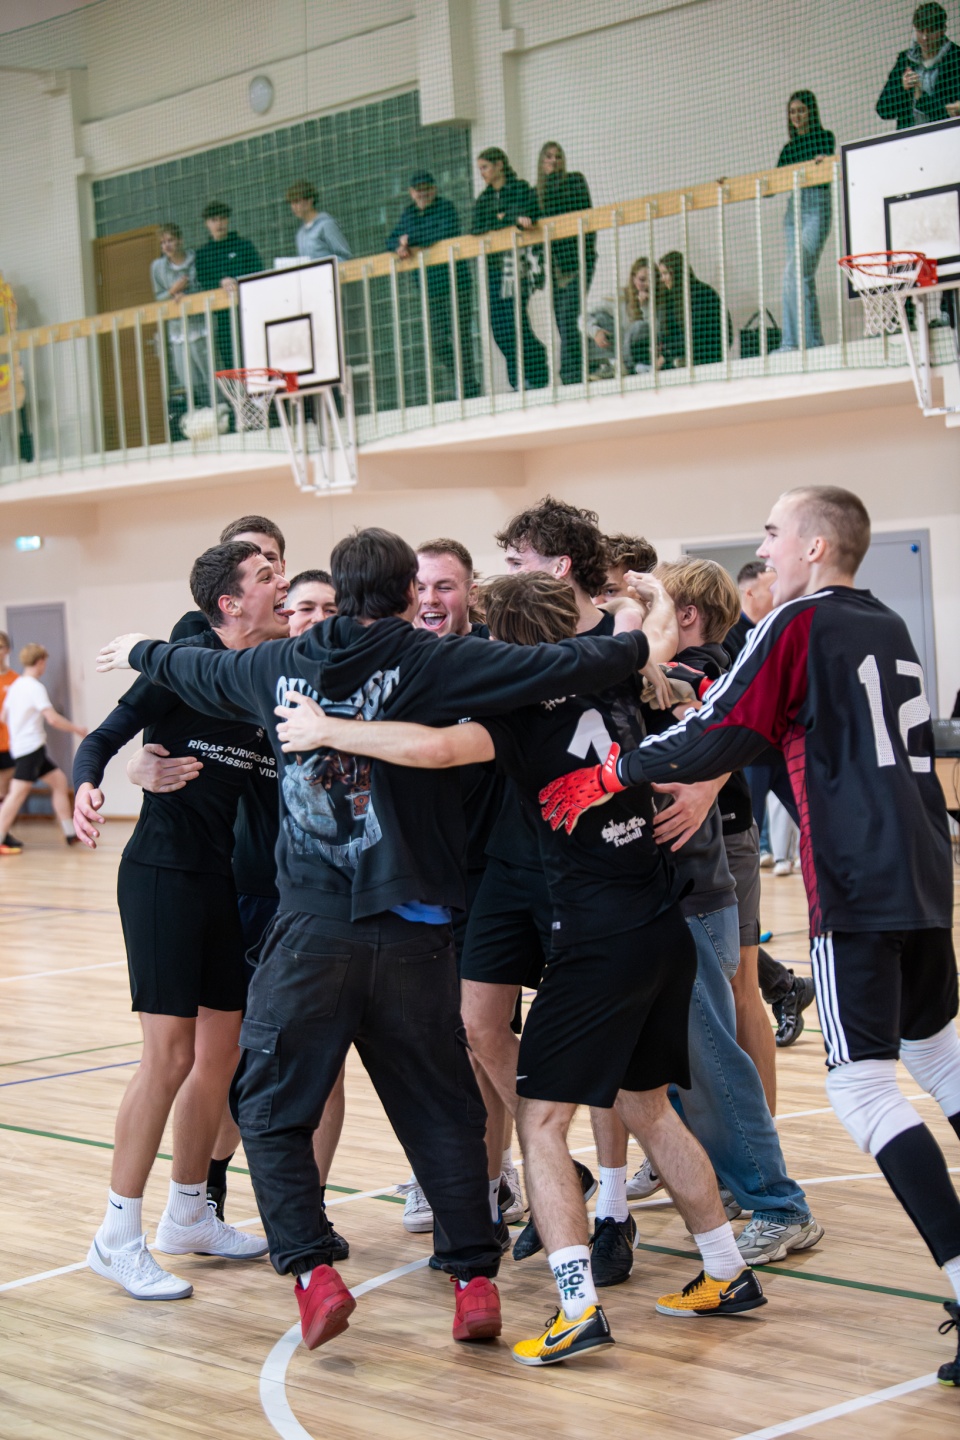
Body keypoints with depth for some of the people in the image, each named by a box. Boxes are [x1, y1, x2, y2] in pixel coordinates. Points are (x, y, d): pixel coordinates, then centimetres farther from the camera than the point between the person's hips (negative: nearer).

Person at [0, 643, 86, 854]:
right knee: (19, 792, -12)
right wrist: (76, 729, -8)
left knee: (58, 780, 12)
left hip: (19, 746, 10)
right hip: (30, 747, -10)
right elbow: (52, 718, -21)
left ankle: (70, 833, 13)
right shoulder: (35, 687, -14)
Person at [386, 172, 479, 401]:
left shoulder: (446, 208, -2)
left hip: (456, 283, -6)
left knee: (460, 336, -7)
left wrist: (411, 240, -15)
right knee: (436, 341, 3)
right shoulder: (409, 214, 15)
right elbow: (392, 240, 12)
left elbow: (446, 233, -19)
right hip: (431, 288, 6)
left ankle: (469, 389, -6)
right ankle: (447, 389, 12)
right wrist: (400, 247, -12)